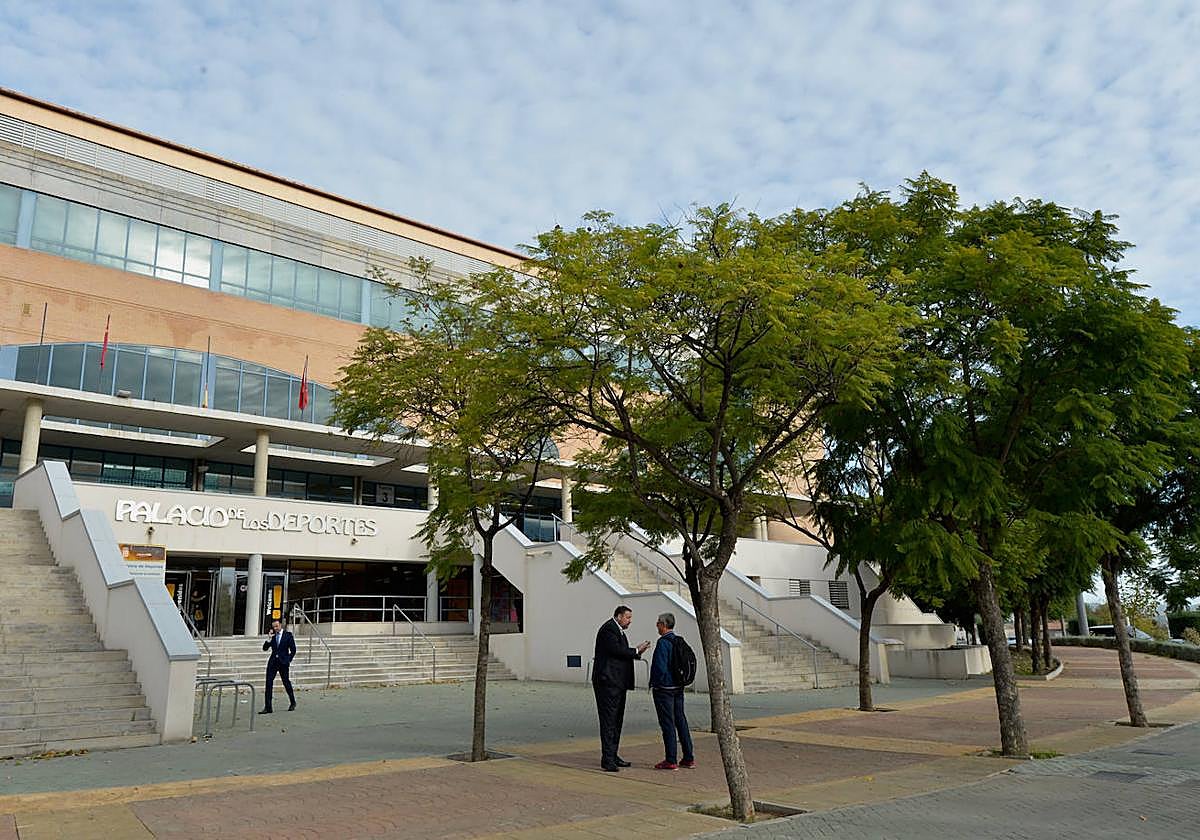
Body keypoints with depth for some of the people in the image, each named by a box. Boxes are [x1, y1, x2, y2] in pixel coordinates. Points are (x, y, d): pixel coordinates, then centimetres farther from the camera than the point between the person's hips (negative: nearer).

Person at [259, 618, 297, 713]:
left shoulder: (288, 634, -4)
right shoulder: (272, 635, 6)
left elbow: (293, 650, 0)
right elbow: (264, 648, 2)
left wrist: (288, 661, -3)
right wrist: (269, 639, -11)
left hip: (283, 662, -3)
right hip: (273, 661, 3)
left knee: (286, 683, 7)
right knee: (269, 683, -6)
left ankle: (293, 703, 27)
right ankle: (268, 707, -4)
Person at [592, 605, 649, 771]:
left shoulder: (618, 631, 20)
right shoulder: (609, 629, -12)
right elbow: (616, 650, -22)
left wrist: (637, 652, 3)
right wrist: (636, 651, -12)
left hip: (618, 683, 11)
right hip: (608, 682, -11)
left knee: (616, 720, 14)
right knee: (608, 720, -8)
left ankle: (612, 756, 21)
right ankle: (607, 759, -6)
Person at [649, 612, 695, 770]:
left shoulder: (663, 642, -17)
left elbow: (660, 667, -23)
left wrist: (654, 684, -10)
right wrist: (679, 681, 16)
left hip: (664, 689, -8)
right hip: (678, 688, 8)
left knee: (667, 724, -2)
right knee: (680, 721, 12)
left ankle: (671, 760, 2)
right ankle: (689, 758, 16)